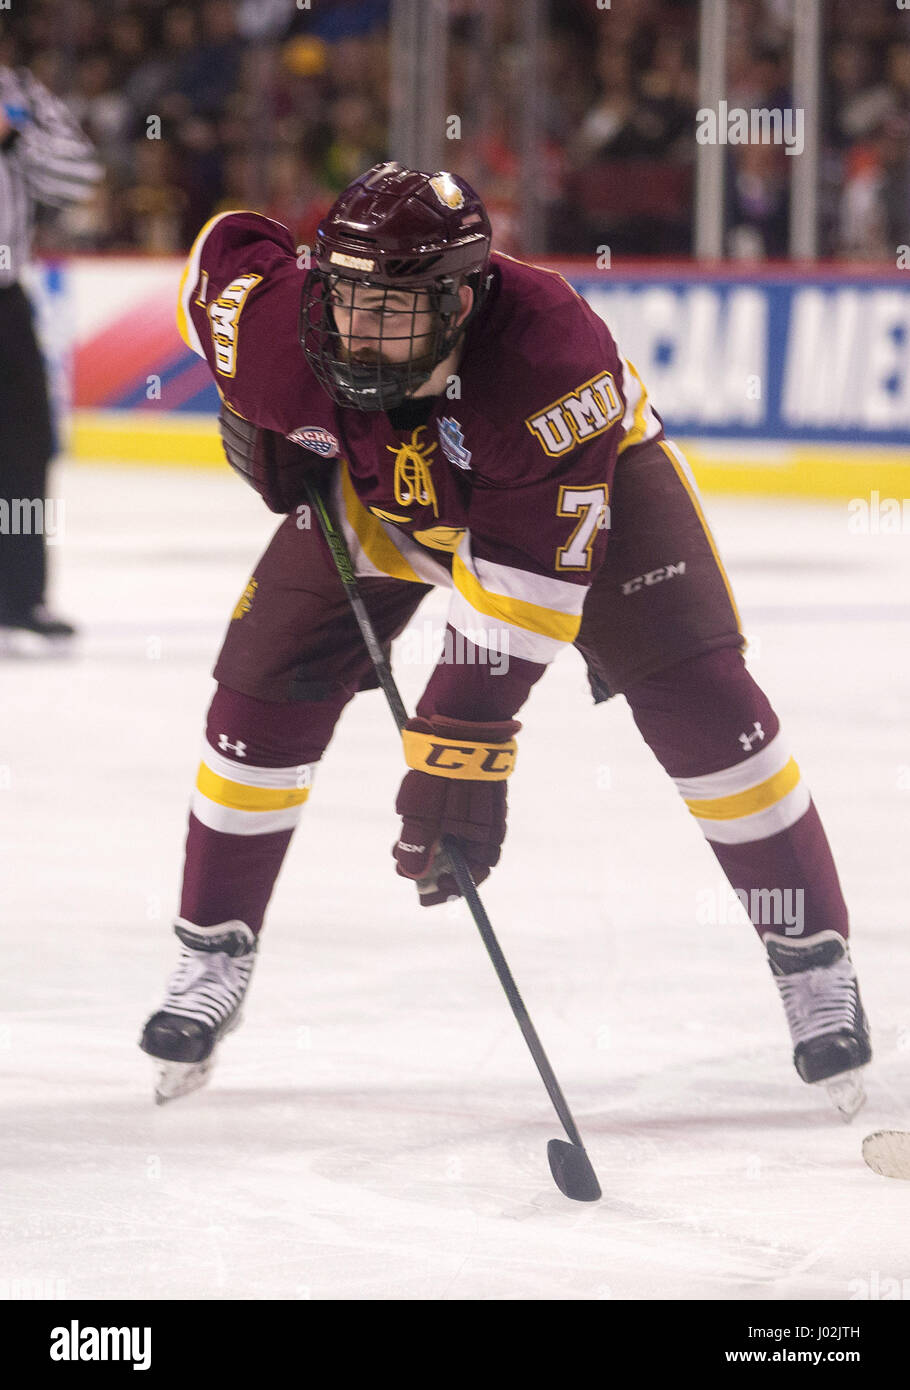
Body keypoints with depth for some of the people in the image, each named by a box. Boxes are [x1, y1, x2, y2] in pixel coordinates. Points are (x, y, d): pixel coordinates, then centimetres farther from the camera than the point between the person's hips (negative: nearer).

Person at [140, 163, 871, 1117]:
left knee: (698, 697, -15)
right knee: (266, 691, -6)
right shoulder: (278, 325, -34)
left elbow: (529, 576, -43)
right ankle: (213, 954, 12)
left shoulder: (554, 351, -44)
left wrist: (465, 749, -46)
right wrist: (257, 425, -6)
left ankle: (814, 958, -2)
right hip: (371, 490, 3)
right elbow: (228, 248, -7)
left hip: (583, 474, -3)